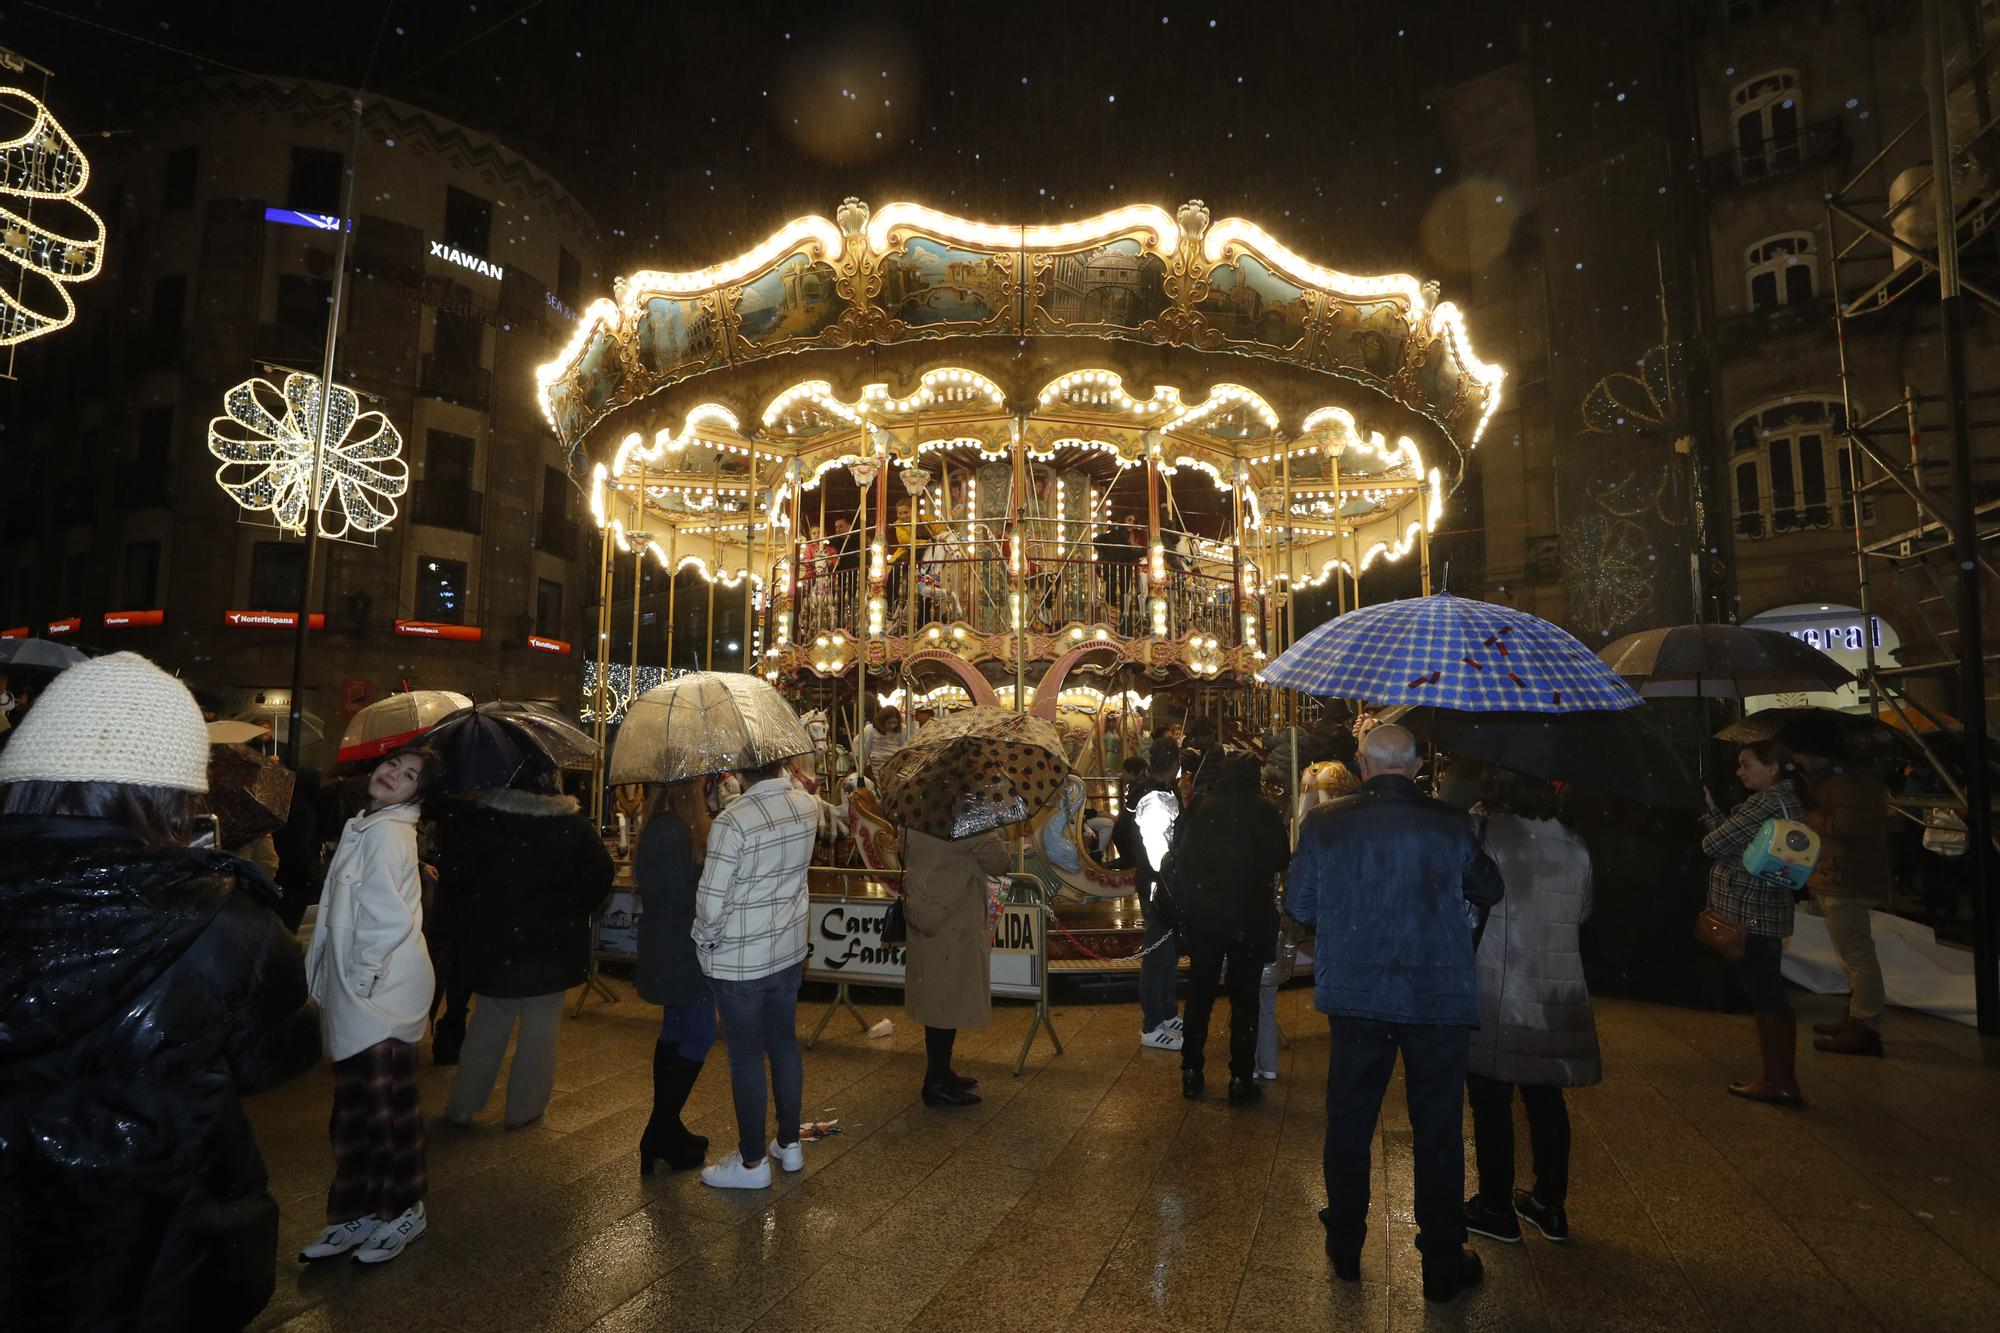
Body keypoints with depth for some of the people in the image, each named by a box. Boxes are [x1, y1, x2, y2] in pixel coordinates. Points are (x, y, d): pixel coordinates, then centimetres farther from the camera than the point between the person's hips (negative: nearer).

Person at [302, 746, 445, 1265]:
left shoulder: (385, 833, -18)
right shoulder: (367, 827, 12)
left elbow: (390, 917, -24)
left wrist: (360, 977, -15)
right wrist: (338, 983, 14)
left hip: (378, 996, -9)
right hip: (355, 995, 9)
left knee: (387, 1109, 5)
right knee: (353, 1110, 18)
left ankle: (403, 1210, 23)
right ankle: (355, 1214, 31)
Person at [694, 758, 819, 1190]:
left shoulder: (731, 822, -26)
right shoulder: (806, 806, -8)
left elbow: (712, 902, -19)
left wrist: (705, 940, -2)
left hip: (739, 961, -6)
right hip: (790, 951, 6)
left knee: (746, 1057, 9)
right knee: (784, 1044, 19)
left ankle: (751, 1162, 25)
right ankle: (790, 1144, 35)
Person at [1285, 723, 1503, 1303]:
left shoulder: (1323, 823, -10)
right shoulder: (1451, 824, -10)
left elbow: (1297, 905, -1)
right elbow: (1490, 892, 6)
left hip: (1354, 994, 1)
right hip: (1439, 997, 0)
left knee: (1348, 1123, 16)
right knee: (1438, 1129, 14)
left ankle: (1345, 1249, 31)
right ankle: (1443, 1265, 27)